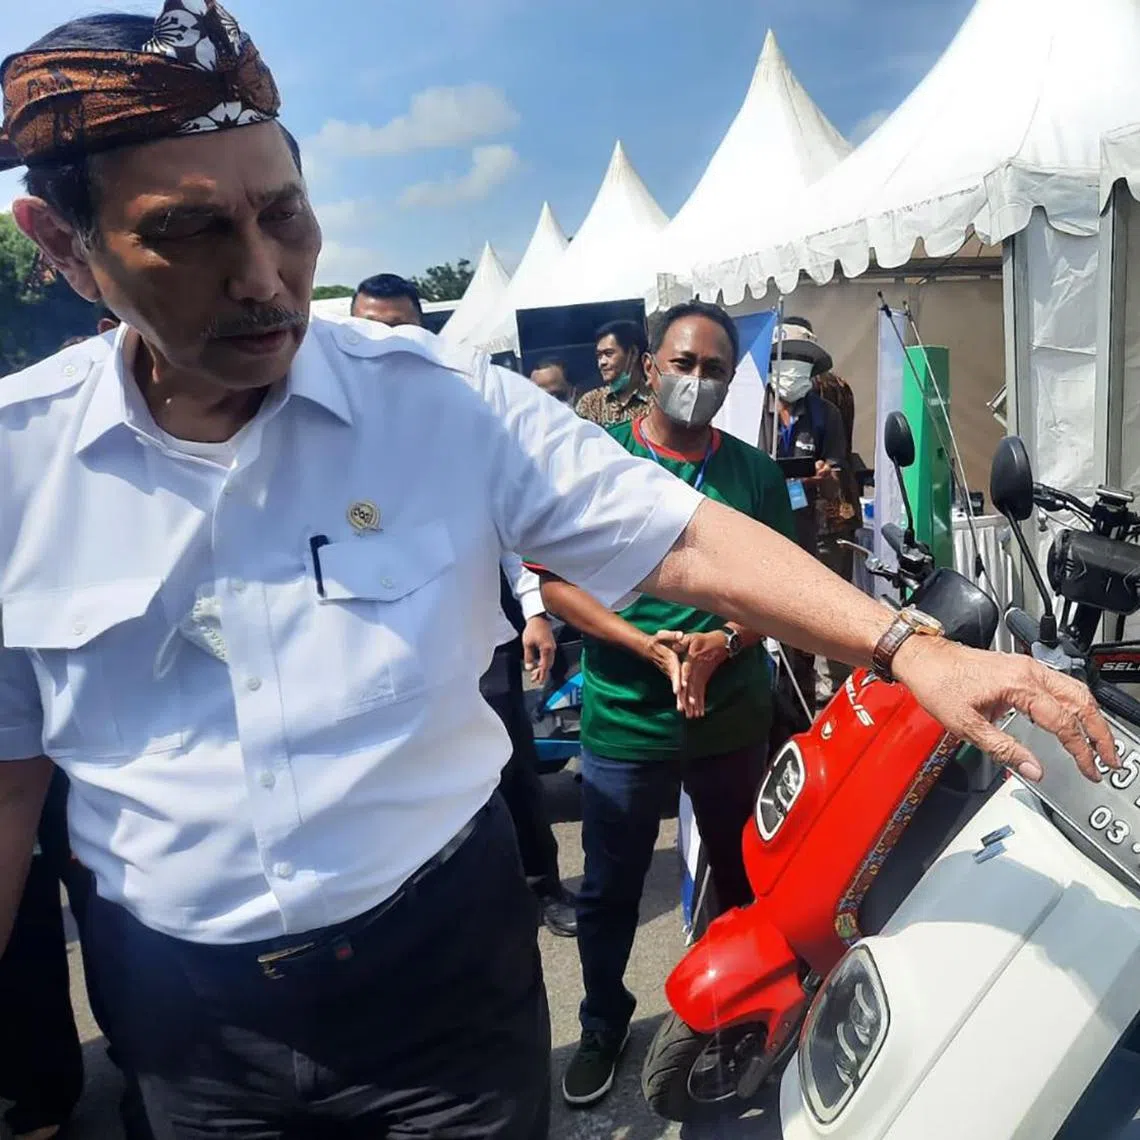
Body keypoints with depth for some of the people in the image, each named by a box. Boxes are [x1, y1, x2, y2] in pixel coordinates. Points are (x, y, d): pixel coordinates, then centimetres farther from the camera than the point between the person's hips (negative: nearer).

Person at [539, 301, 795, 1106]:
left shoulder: (755, 472, 3)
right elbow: (555, 582, -9)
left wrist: (725, 643, -14)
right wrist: (648, 646, -20)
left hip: (734, 715, 3)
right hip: (623, 718, -2)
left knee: (745, 878, 20)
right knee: (609, 889, 13)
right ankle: (604, 1024, 38)